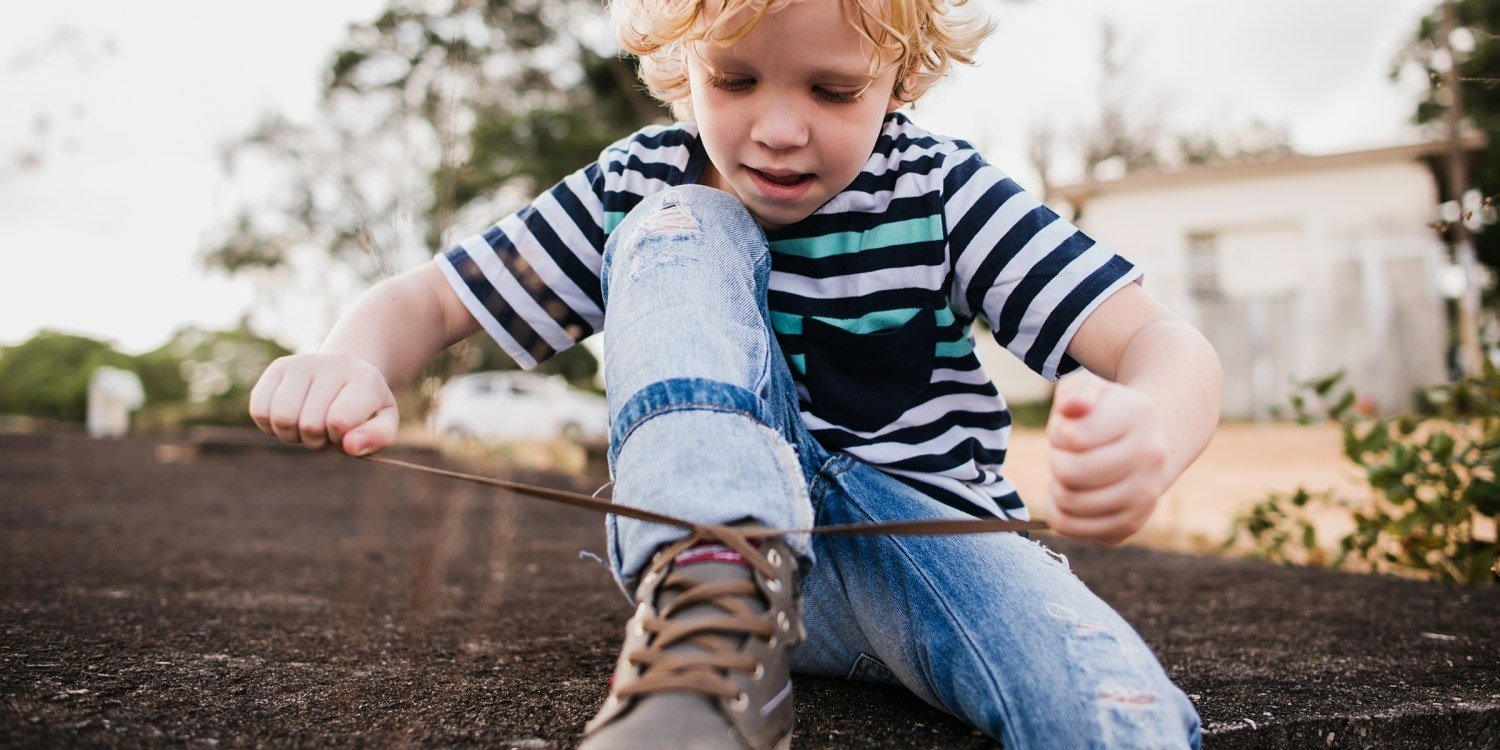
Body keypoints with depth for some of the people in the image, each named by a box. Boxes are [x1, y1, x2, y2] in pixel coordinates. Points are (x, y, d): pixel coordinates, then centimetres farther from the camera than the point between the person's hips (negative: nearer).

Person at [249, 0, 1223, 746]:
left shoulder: (940, 192, -4)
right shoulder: (637, 191, 1)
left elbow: (1162, 343, -12)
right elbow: (425, 303, 5)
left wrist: (1151, 430, -38)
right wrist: (350, 363, -21)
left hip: (918, 531, -1)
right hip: (704, 532, 3)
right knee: (675, 230, -20)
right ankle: (712, 612, -35)